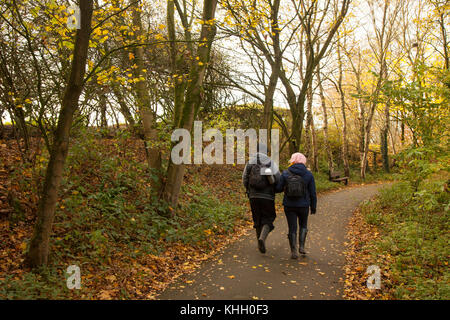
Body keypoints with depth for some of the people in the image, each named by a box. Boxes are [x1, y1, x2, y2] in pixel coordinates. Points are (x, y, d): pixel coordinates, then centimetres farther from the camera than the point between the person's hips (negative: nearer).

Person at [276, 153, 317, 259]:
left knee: (292, 228, 9)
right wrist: (313, 207, 10)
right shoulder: (308, 174, -4)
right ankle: (301, 246, 15)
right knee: (303, 225, 24)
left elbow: (278, 189, -4)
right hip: (303, 205, 0)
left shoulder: (285, 173, -6)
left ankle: (293, 252, 10)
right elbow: (312, 193, -1)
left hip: (289, 206, 0)